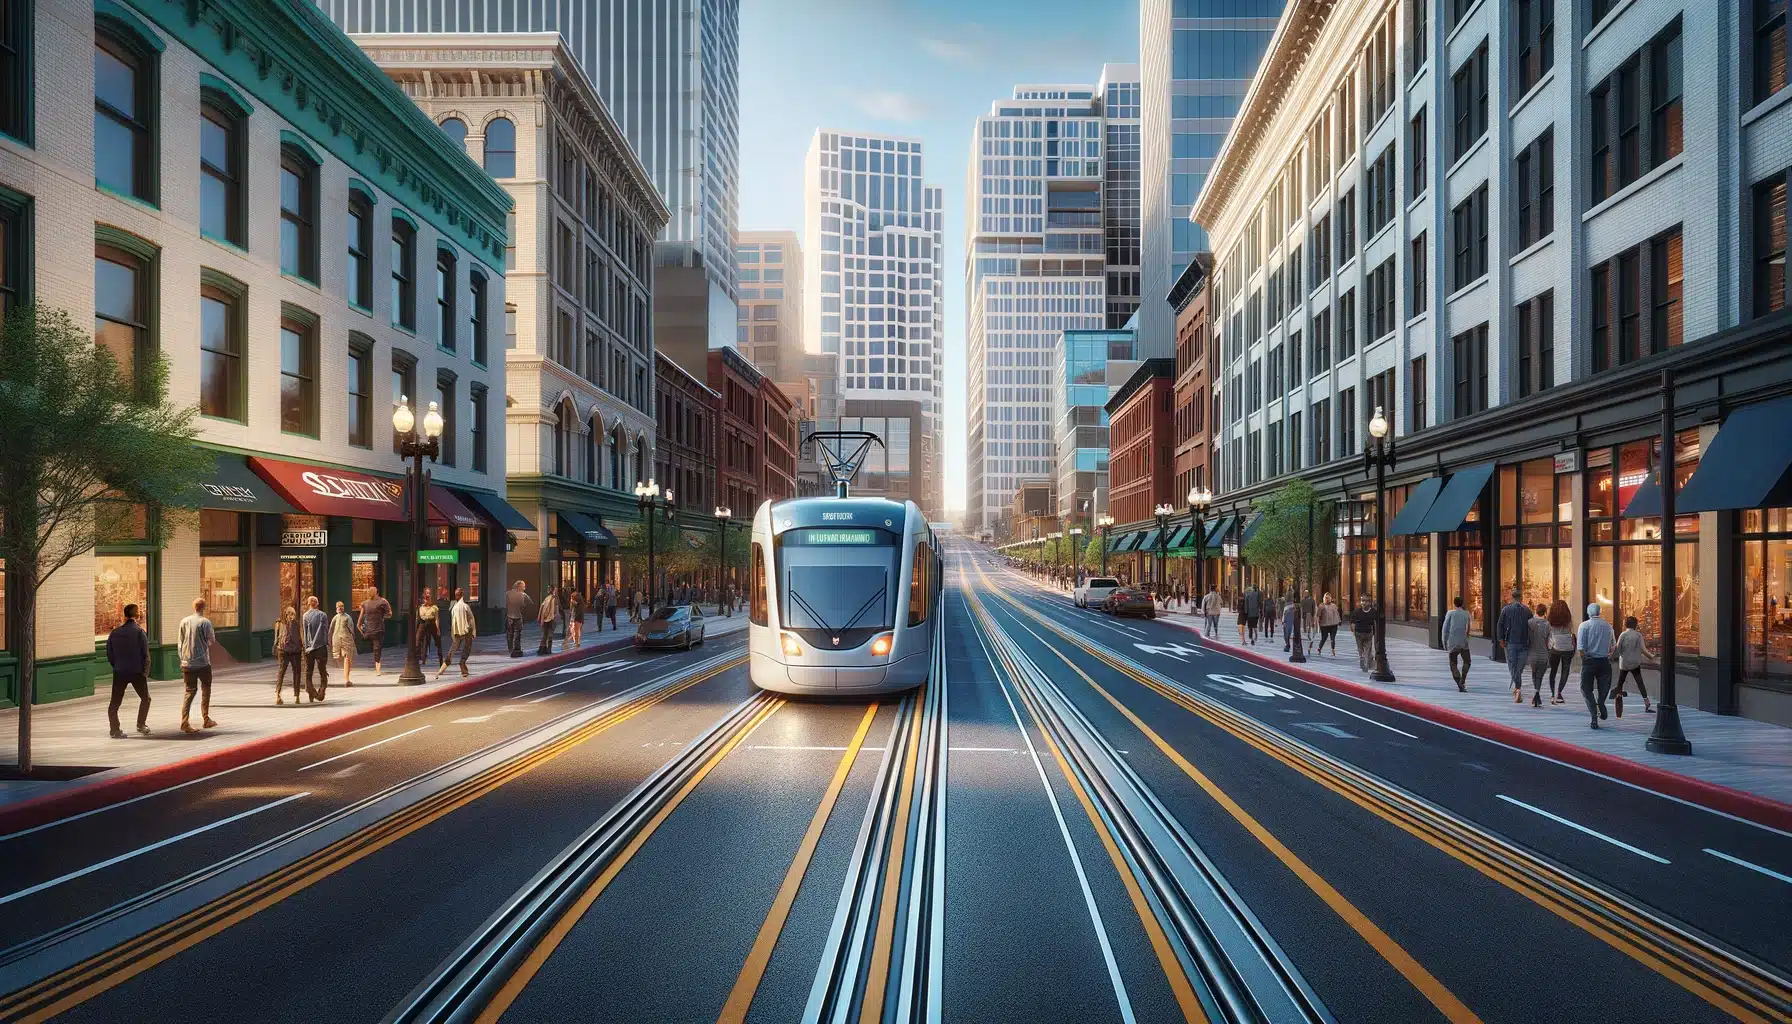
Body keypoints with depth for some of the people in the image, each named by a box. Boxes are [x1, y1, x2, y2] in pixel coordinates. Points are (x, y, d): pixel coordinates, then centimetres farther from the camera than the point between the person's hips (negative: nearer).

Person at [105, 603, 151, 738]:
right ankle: (141, 725, 12)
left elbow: (109, 655, 7)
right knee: (145, 698, 16)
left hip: (119, 672, 3)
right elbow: (145, 654, -10)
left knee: (114, 703, 8)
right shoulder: (139, 632, -9)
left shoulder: (114, 633, 4)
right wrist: (145, 671, 2)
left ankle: (115, 730, 3)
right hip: (137, 672, -3)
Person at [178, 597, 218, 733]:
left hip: (187, 663, 4)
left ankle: (184, 721, -7)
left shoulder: (184, 621, 5)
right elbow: (211, 640, -6)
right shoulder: (205, 622, -10)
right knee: (206, 689, 13)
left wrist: (182, 659, 17)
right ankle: (206, 719, 15)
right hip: (202, 662, -4)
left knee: (190, 691, 6)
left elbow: (180, 642, 9)